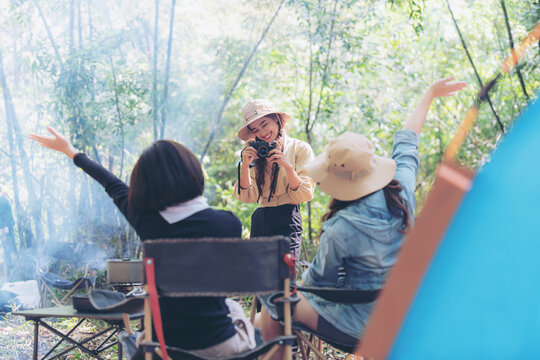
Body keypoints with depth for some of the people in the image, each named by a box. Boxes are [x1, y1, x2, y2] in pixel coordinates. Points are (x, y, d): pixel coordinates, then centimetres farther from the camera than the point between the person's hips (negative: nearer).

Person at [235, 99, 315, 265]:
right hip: (259, 220, 4)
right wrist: (245, 164, -8)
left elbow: (306, 195, -4)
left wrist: (288, 166, -16)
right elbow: (247, 197, 5)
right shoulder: (257, 153, 15)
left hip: (287, 220, -4)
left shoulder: (300, 149, 4)